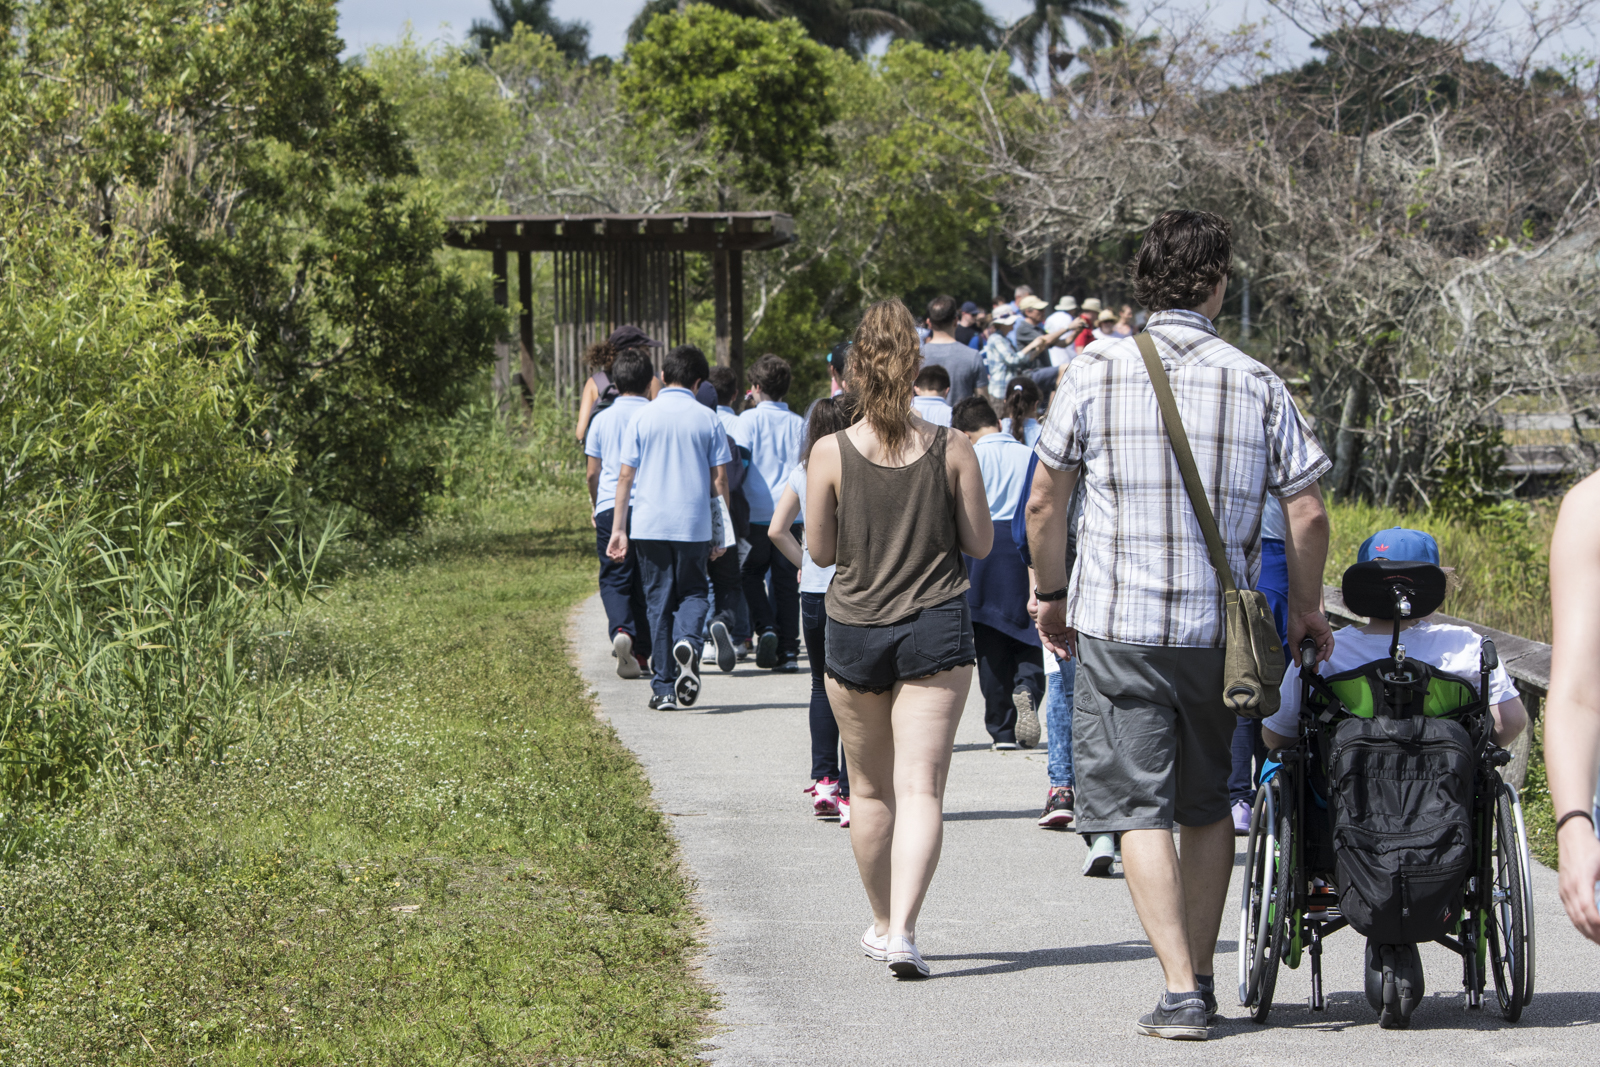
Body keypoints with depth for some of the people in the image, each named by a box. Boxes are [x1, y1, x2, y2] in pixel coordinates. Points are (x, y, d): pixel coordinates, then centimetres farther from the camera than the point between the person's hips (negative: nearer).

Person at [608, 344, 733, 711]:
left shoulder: (643, 418, 1)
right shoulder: (707, 419, 0)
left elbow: (625, 475, 1)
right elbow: (719, 479, 1)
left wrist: (618, 528, 6)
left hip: (649, 525, 0)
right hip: (693, 525, 0)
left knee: (658, 601, 8)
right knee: (693, 593, 14)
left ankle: (664, 688, 6)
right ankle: (687, 641, -19)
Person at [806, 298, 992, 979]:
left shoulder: (831, 453, -7)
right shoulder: (951, 450, -5)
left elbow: (820, 550, -1)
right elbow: (980, 544, 0)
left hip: (855, 631, 1)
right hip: (936, 626, -1)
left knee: (870, 789, 17)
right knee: (920, 788, -4)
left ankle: (883, 923, 30)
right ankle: (902, 930, -19)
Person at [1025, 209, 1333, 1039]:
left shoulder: (1097, 370, -4)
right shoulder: (1256, 384, 0)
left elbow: (1044, 506, 0)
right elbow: (1307, 515, 1)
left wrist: (1052, 594, 16)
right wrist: (1305, 610, 16)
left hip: (1119, 627, -2)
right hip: (1221, 626, 2)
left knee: (1141, 811, -2)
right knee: (1210, 808, 17)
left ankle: (1180, 990, -11)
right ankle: (1201, 978, 22)